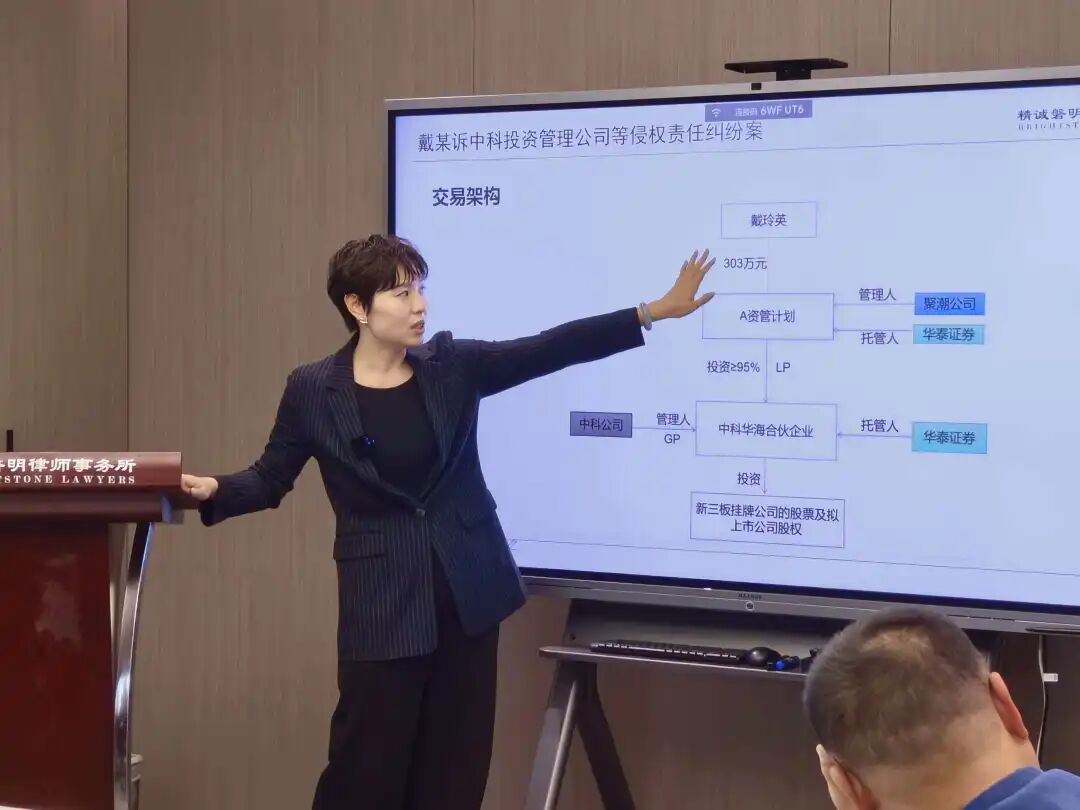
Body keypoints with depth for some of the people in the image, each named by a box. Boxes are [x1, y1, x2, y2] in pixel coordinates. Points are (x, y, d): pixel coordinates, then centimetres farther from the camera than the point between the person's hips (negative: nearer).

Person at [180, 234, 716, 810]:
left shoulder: (452, 366, 0)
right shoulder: (313, 390, -5)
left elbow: (552, 349, -5)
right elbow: (271, 478, 3)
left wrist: (655, 311, -12)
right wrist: (212, 490, -18)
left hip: (469, 589, 4)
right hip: (383, 602, -3)